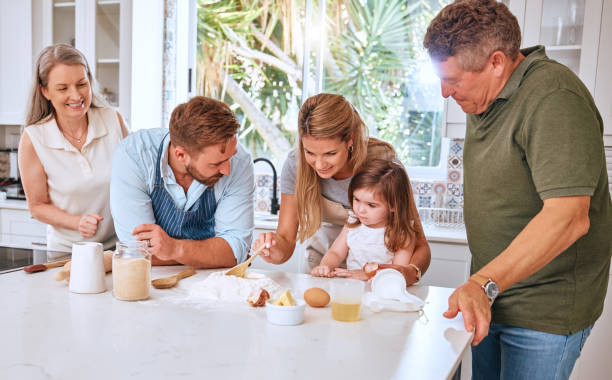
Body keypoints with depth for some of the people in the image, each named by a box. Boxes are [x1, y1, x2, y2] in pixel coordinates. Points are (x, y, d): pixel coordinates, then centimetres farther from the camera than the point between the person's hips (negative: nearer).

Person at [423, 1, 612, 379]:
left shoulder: (554, 98, -22)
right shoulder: (484, 99, 8)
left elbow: (568, 217, -31)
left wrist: (485, 283, -36)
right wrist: (481, 287, 12)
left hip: (545, 311, -8)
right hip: (490, 300, 9)